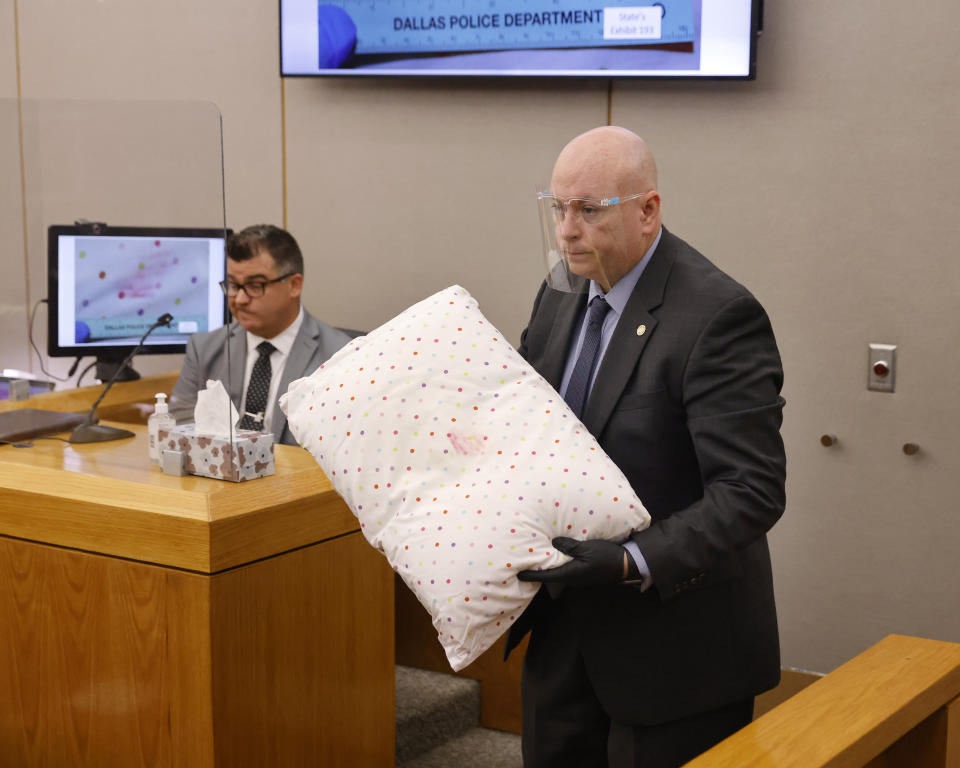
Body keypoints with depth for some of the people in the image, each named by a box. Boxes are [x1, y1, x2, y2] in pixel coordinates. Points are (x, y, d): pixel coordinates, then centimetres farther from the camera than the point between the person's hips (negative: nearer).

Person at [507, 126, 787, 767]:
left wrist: (633, 565, -33)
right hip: (565, 621, 7)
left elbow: (752, 492, -25)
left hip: (670, 638, -7)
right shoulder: (564, 291, 4)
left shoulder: (720, 317, -21)